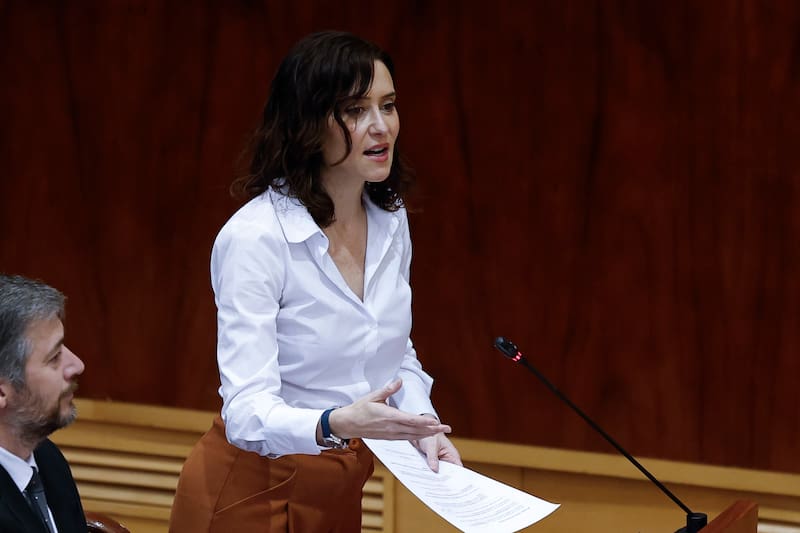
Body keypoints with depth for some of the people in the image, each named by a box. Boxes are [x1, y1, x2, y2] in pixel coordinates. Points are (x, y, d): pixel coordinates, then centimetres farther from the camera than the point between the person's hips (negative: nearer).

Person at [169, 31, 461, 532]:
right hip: (253, 491, -6)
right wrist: (337, 425, -44)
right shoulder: (255, 237, -22)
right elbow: (248, 413, -27)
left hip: (342, 491, 6)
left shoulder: (390, 219, -1)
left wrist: (424, 427, -6)